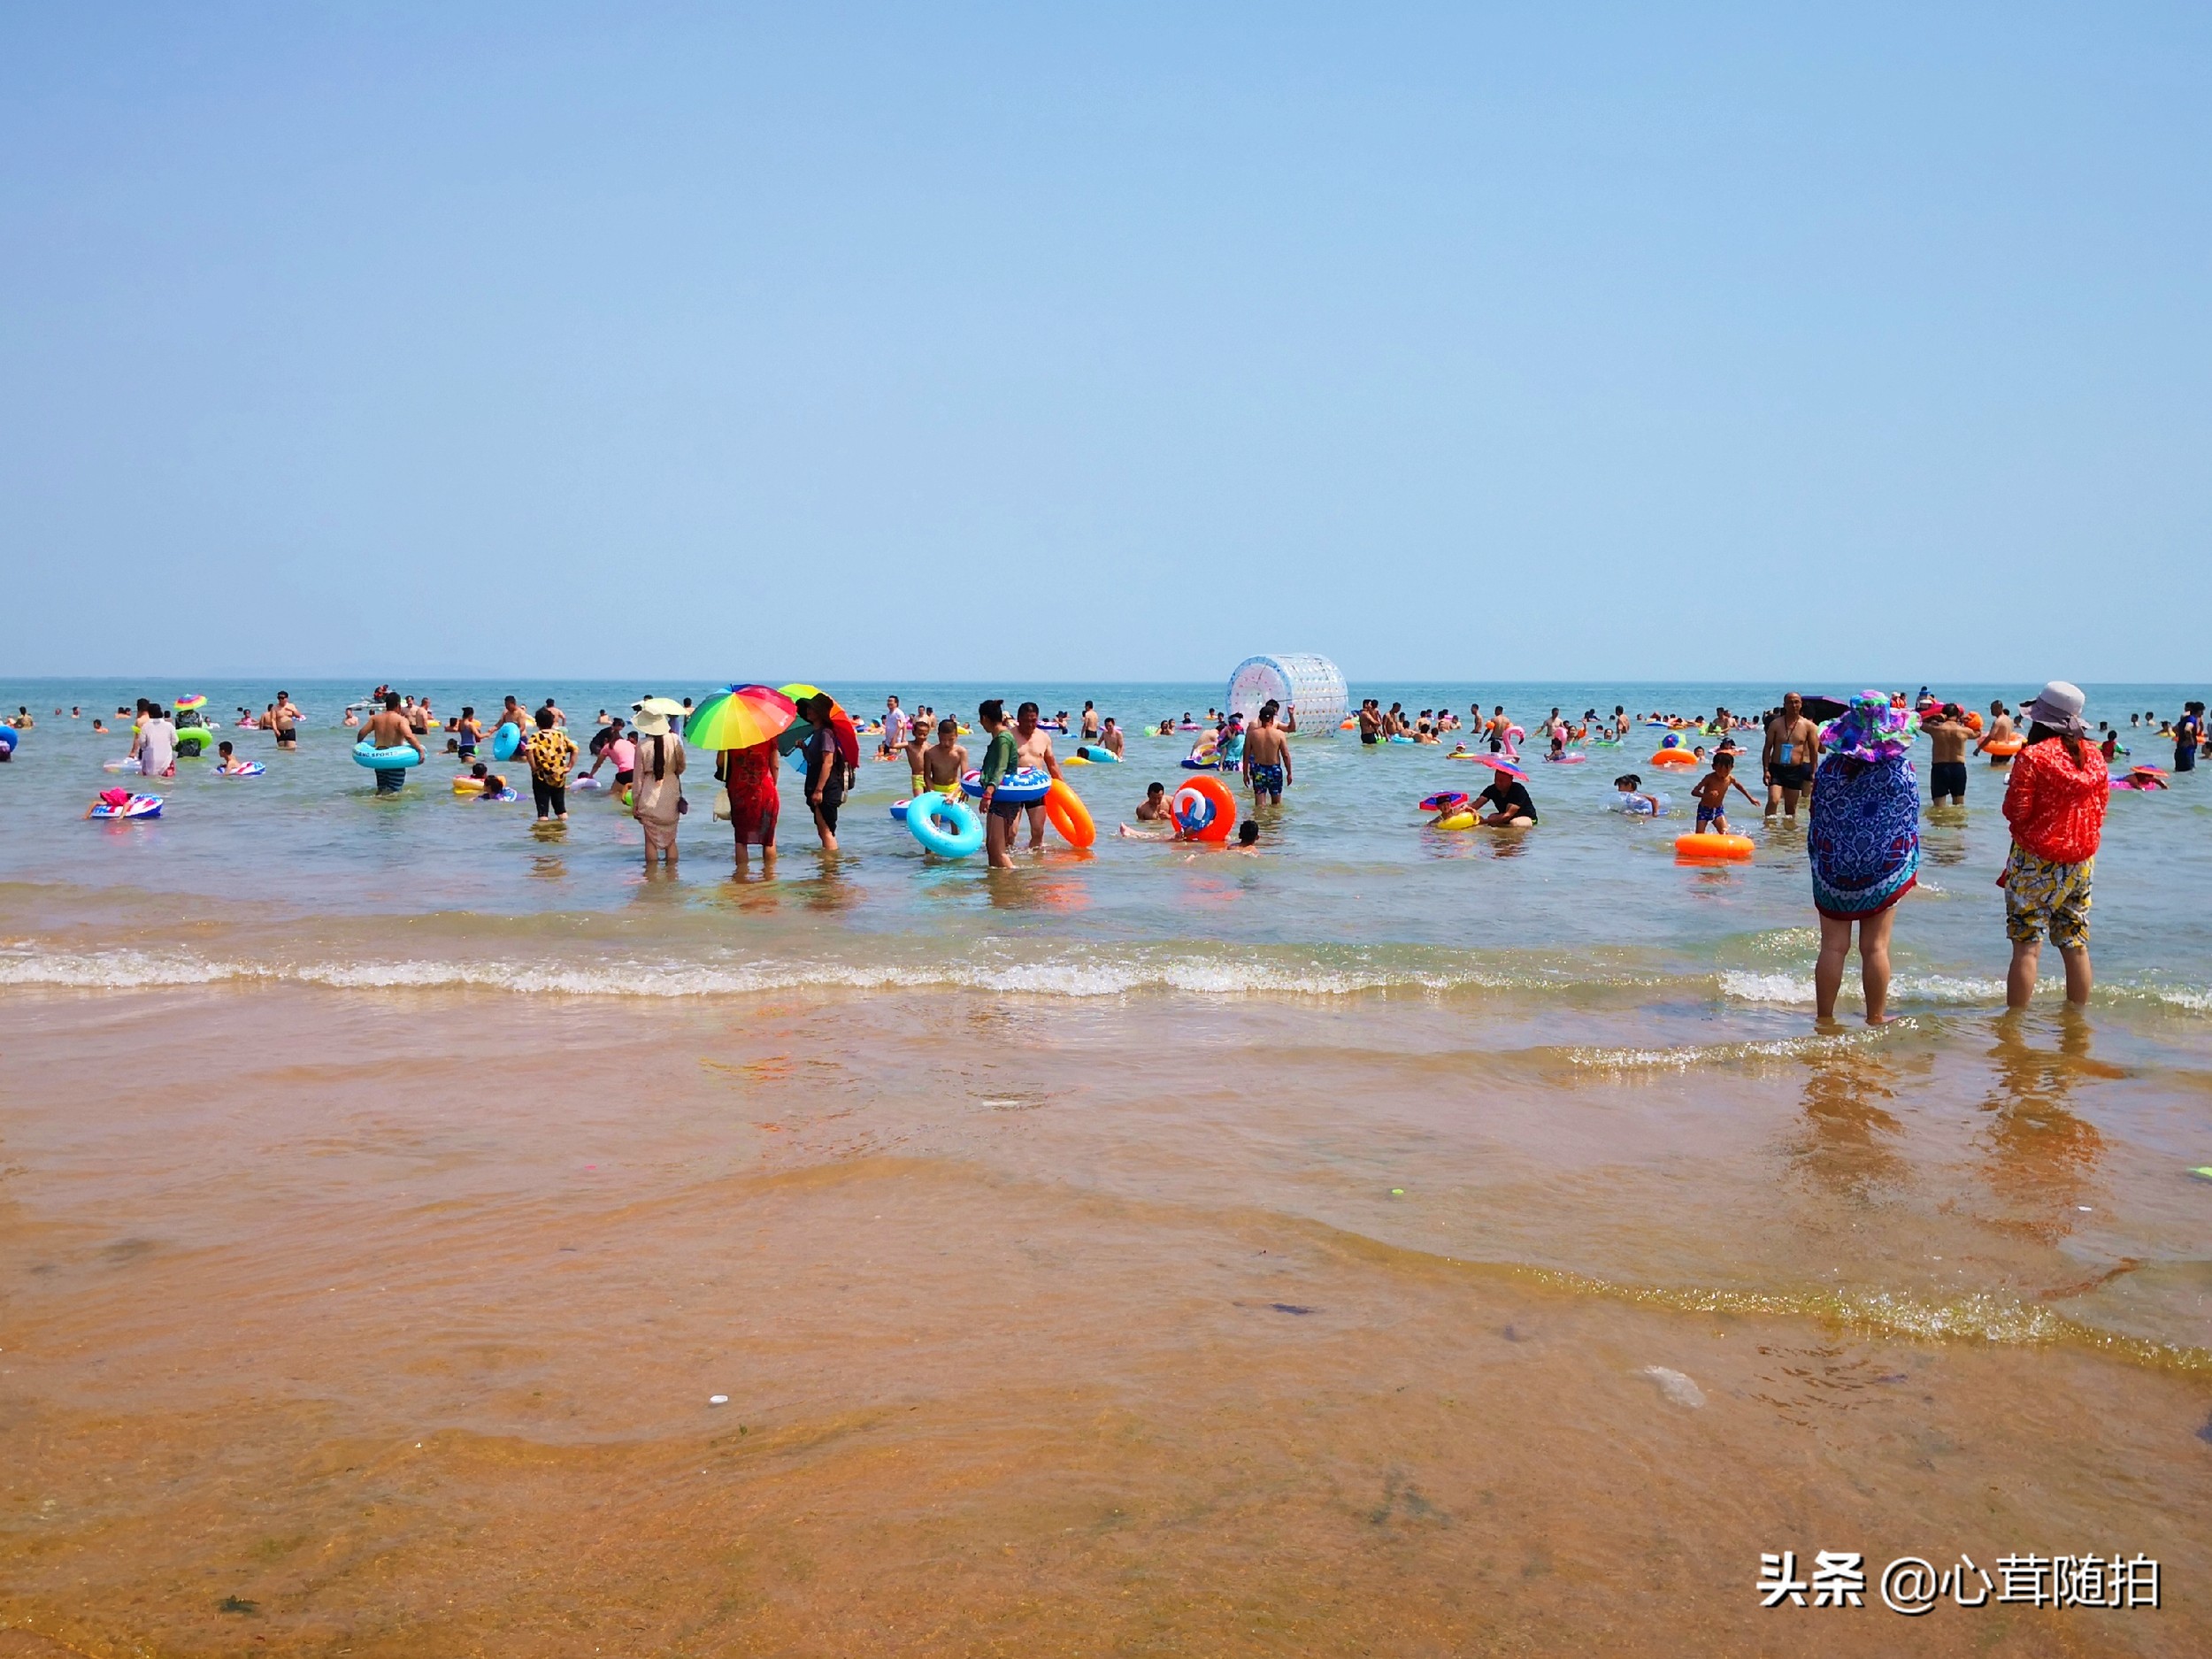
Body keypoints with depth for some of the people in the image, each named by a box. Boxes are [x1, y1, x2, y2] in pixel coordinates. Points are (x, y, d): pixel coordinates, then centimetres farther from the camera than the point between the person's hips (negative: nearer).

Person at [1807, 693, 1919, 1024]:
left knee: (1833, 947, 5)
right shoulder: (1901, 769, -7)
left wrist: (1819, 858, 14)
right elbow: (1911, 820, -1)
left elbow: (1817, 818, 2)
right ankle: (1875, 1018, 14)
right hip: (1884, 870, 0)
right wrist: (1910, 865, 11)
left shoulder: (1829, 768, -5)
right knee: (1875, 947, 6)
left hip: (1833, 869, 0)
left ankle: (1824, 1017, 11)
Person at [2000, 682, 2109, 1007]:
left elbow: (2015, 811, -12)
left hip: (2035, 861, -5)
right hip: (2081, 862, 6)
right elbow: (2101, 809, 11)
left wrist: (2011, 786, 5)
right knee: (2076, 946, 12)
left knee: (2027, 946, -4)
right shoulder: (2094, 758, 4)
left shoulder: (2032, 757, -13)